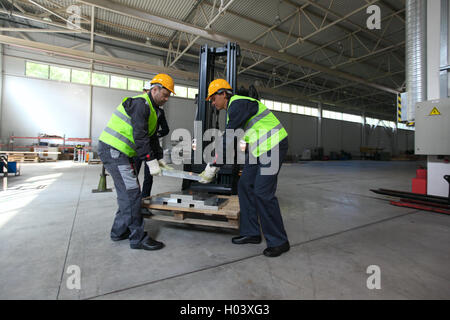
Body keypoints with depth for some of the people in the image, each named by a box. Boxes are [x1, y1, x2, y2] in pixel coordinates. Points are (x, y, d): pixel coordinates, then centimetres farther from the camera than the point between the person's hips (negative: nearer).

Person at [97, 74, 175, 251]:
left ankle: (119, 231, 28)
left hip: (120, 153, 11)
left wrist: (158, 159, 12)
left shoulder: (151, 109, 18)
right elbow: (140, 136, -23)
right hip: (112, 150, -11)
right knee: (132, 193, -11)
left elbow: (152, 138, 19)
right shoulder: (140, 103, -14)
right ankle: (138, 238, -2)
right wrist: (151, 161, -21)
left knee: (127, 192, 14)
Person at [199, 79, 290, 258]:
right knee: (245, 186, 6)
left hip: (273, 146, -10)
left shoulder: (238, 104, -15)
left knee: (263, 193, -12)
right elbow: (228, 141, 17)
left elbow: (228, 139, -23)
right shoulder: (232, 109, 17)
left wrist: (213, 166, -19)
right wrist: (215, 166, 12)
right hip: (257, 149, 10)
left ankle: (278, 242, 3)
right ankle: (251, 233, 17)